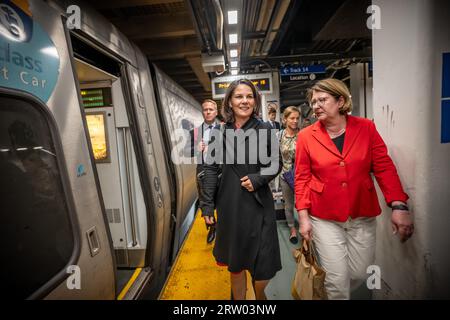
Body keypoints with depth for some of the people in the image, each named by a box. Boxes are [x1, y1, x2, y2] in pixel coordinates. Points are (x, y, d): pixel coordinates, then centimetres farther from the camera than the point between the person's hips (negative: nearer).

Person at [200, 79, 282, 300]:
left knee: (262, 268, 7)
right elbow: (211, 169, 2)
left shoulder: (265, 131, -3)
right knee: (235, 263, 16)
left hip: (258, 205, 0)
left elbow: (276, 165, 5)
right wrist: (207, 205, -1)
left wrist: (257, 179, -13)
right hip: (229, 206, 1)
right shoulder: (219, 132, -1)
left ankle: (260, 294, 43)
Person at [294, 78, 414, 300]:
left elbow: (384, 168, -1)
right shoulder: (306, 136, -6)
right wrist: (303, 217, -7)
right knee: (337, 279, 4)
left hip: (363, 216, 3)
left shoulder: (366, 127, -2)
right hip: (324, 218, -2)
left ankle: (333, 291, 47)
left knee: (359, 274, 17)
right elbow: (302, 178, -4)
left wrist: (399, 206, -10)